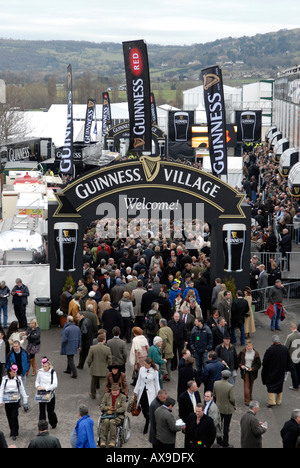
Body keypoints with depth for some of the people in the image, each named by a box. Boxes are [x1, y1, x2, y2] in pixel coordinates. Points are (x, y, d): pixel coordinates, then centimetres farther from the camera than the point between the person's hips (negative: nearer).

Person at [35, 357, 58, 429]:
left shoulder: (52, 372, -8)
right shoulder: (40, 372, -1)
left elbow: (55, 385, -15)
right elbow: (37, 381, 12)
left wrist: (45, 388, -23)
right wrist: (38, 386, -11)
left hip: (50, 394, -2)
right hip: (41, 394, 2)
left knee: (50, 410, 8)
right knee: (42, 410, 1)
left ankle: (53, 423, 33)